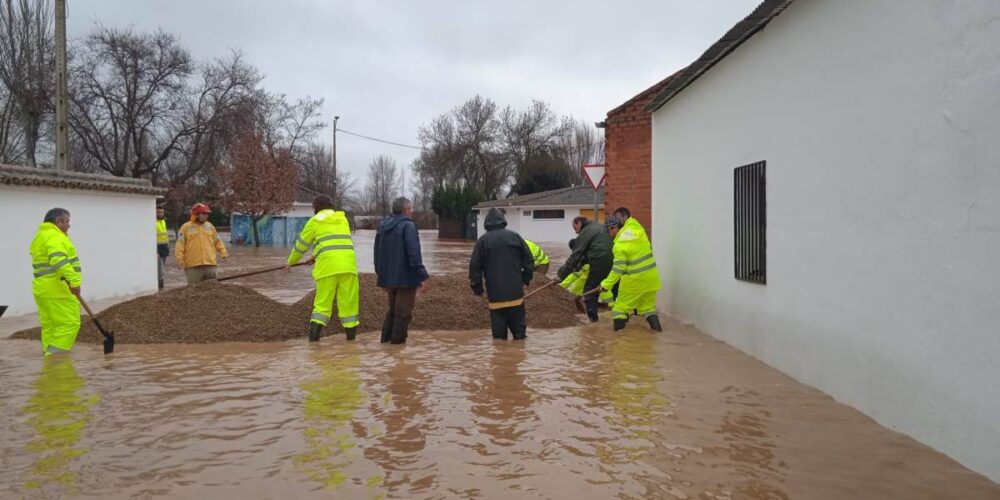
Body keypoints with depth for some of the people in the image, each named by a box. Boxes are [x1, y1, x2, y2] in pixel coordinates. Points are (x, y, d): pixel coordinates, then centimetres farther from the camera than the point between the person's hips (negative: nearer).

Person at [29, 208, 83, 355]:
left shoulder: (40, 237, 19)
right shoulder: (55, 237, -14)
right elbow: (59, 260, -30)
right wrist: (74, 281, -35)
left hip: (43, 289, 10)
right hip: (58, 290, -10)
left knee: (50, 327, 9)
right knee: (69, 324, -7)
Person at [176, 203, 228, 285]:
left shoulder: (210, 226, 13)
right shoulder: (186, 227, 1)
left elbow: (217, 241, 17)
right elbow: (180, 244, -2)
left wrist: (224, 253, 5)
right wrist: (180, 259, -11)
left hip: (210, 264, 3)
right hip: (192, 266, -3)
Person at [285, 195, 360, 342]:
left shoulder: (315, 221, 9)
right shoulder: (343, 219, 22)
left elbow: (301, 244, 17)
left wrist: (290, 262, 34)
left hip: (328, 266, -2)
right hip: (348, 265, 3)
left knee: (322, 303, 4)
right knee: (349, 303, 6)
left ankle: (313, 340, -4)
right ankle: (351, 340, 8)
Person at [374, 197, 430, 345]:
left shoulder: (383, 226, 11)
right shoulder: (408, 226, -15)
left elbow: (377, 251, 17)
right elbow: (414, 253, -21)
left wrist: (380, 272, 24)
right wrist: (422, 275, -18)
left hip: (388, 276, 8)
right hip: (405, 277, -8)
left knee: (392, 308, 21)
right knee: (403, 310, 2)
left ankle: (386, 336, 21)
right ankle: (398, 338, 5)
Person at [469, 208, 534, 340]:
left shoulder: (483, 240, 0)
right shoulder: (515, 236, 4)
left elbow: (475, 266, 0)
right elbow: (528, 260, 6)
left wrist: (477, 288, 8)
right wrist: (526, 279, 16)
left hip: (495, 293, -1)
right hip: (515, 291, 1)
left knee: (498, 332, 5)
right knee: (519, 327, 9)